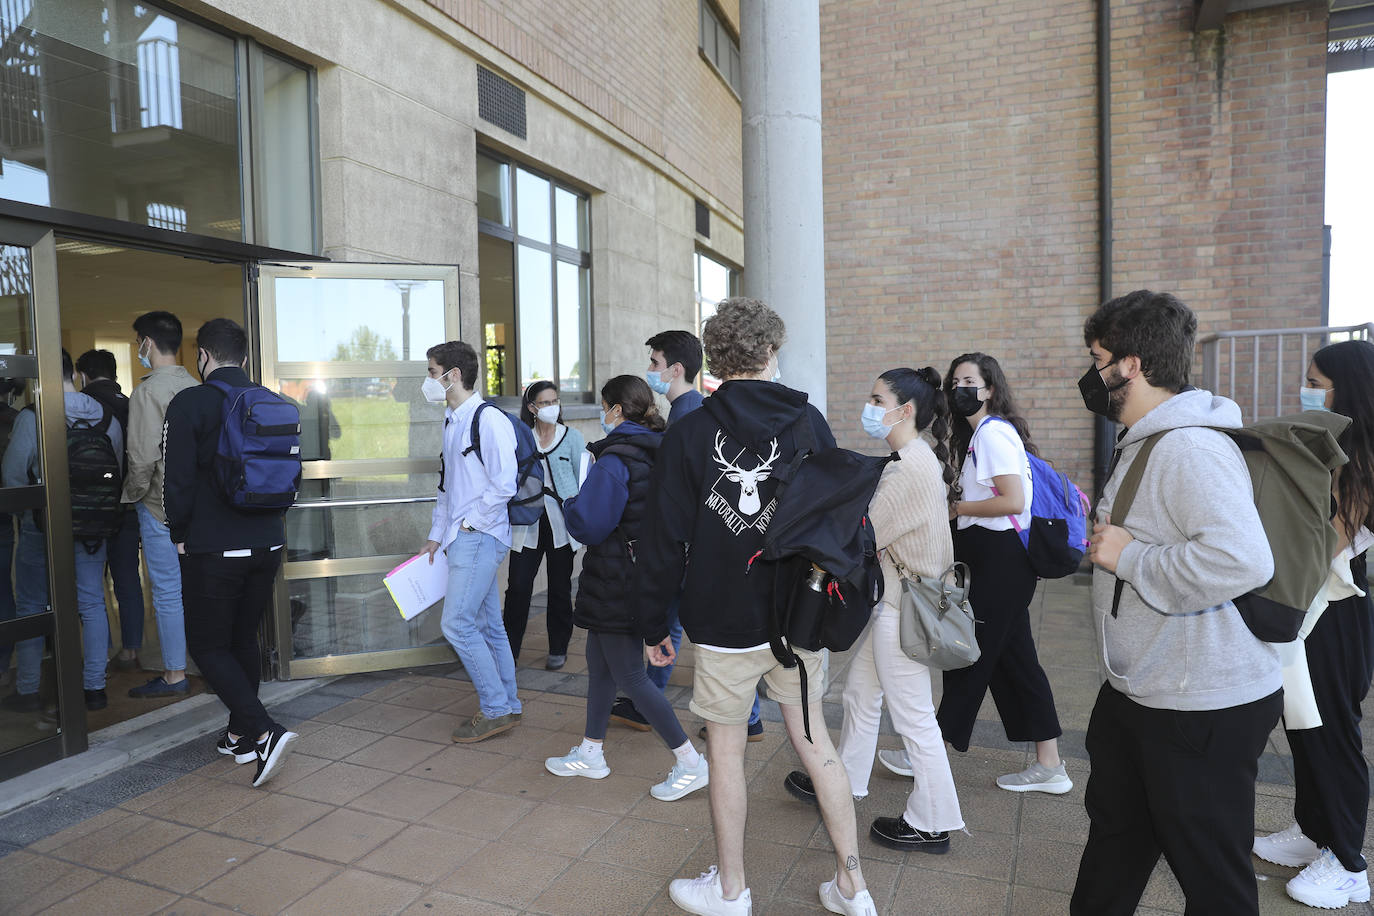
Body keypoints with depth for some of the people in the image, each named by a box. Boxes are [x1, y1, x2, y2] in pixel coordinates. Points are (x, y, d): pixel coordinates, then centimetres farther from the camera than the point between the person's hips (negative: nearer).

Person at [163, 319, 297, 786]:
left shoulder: (190, 403, -11)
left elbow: (177, 480, -12)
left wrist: (180, 535, 3)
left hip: (212, 549, -6)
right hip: (267, 543, 6)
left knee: (207, 645, 5)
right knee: (244, 639, 18)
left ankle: (264, 730, -10)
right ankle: (241, 736, 28)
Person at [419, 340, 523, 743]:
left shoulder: (489, 420, -14)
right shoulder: (451, 422, 16)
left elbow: (504, 485, -19)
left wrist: (469, 522, -13)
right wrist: (437, 534, 20)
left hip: (479, 537, -9)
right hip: (461, 539, 9)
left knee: (456, 622, -10)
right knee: (487, 625, 12)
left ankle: (495, 709, 2)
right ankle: (507, 706, 22)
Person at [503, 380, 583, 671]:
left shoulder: (572, 437, 2)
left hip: (561, 523, -1)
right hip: (527, 524, 1)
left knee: (560, 589, 8)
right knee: (518, 587, -4)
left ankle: (558, 649, 22)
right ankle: (509, 649, 9)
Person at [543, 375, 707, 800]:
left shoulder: (614, 461, -21)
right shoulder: (657, 453, 6)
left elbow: (587, 526, -21)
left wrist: (568, 502, -1)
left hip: (616, 585, -9)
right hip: (645, 573, 9)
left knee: (629, 676, 0)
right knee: (599, 664, 20)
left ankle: (691, 764, 6)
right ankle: (590, 753, 33)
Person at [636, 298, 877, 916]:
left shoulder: (689, 433, -9)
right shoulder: (808, 422, -2)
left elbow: (665, 538, -8)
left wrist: (655, 622, 2)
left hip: (724, 622, -3)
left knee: (726, 749, 12)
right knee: (813, 739, 16)